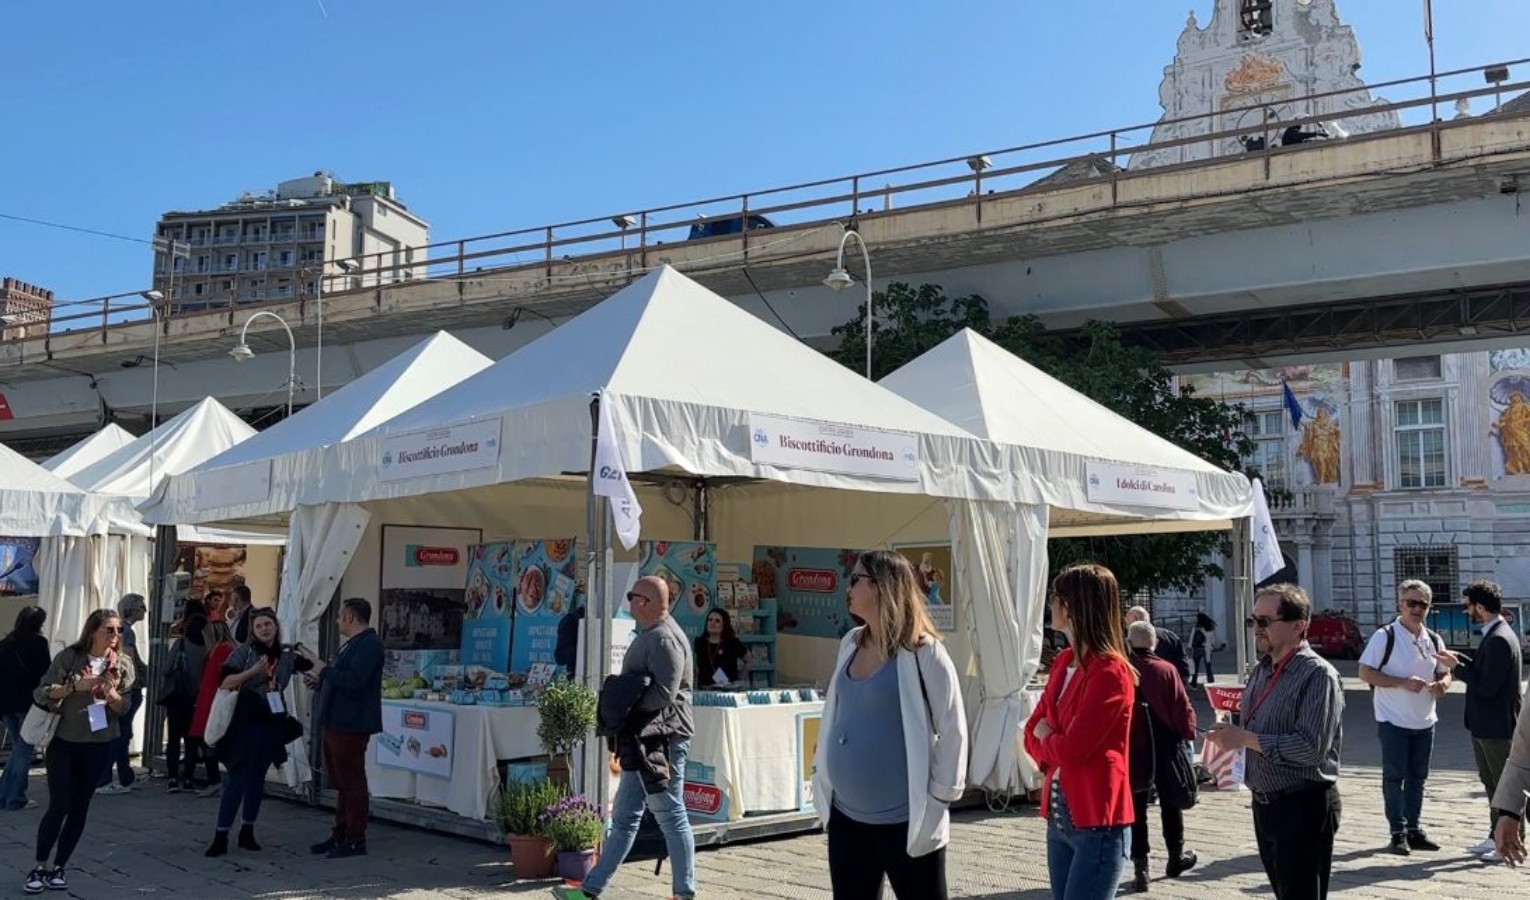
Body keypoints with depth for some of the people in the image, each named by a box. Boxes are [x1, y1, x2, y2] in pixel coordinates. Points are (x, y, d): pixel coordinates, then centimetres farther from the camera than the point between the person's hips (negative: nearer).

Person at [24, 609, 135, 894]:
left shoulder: (122, 665, -1)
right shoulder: (69, 657, -8)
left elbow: (124, 708, -1)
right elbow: (41, 694, -11)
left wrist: (110, 693, -21)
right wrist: (75, 686, -23)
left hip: (97, 746, 3)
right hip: (63, 742, -2)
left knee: (79, 809, 7)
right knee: (58, 806, -7)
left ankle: (58, 868, 19)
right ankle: (39, 867, 9)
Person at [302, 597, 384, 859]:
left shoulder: (369, 644, -16)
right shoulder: (352, 644, 17)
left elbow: (353, 680, -26)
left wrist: (324, 669, -17)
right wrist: (321, 681, 12)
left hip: (350, 725, -10)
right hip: (335, 723, 10)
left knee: (351, 783, -4)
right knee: (342, 783, 16)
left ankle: (356, 840, 2)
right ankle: (340, 834, 24)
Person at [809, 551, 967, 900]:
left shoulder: (922, 652, -14)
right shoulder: (850, 644, 6)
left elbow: (952, 730, -11)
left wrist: (937, 798, -11)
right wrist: (821, 774, 13)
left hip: (903, 819, -7)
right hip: (845, 813, 7)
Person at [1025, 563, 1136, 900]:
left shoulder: (1110, 672, -17)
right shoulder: (1063, 662, 10)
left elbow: (1071, 749, -20)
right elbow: (1033, 735, 11)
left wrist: (1045, 737, 0)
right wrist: (1056, 745, -8)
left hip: (1097, 823, -8)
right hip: (1059, 816, 8)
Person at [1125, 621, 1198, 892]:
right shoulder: (1166, 671, -10)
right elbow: (1183, 708, -9)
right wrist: (1188, 733, 7)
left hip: (1131, 749, 0)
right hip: (1164, 748, 0)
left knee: (1136, 807, 6)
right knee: (1170, 803, 18)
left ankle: (1140, 867, 2)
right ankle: (1176, 857, 31)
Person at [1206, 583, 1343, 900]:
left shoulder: (1317, 675, -16)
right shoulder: (1261, 671, 10)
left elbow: (1313, 747, -26)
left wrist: (1245, 738, -23)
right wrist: (1230, 736, 0)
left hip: (1304, 806, -8)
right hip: (1264, 803, 9)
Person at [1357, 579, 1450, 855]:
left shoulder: (1434, 640, 7)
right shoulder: (1384, 636, -11)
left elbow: (1445, 673, 16)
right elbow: (1365, 672, -13)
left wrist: (1442, 684, -9)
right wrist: (1402, 683, -23)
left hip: (1425, 722, 6)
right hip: (1393, 721, -6)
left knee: (1418, 777, 13)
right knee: (1394, 777, 0)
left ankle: (1413, 829, 23)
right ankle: (1398, 833, 6)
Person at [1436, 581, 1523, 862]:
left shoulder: (1499, 639, -23)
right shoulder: (1495, 635, 9)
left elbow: (1486, 686, -25)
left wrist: (1457, 667, -16)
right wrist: (1460, 659, 7)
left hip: (1497, 726, -10)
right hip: (1485, 725, 10)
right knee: (1491, 782, 18)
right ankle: (1496, 838, 28)